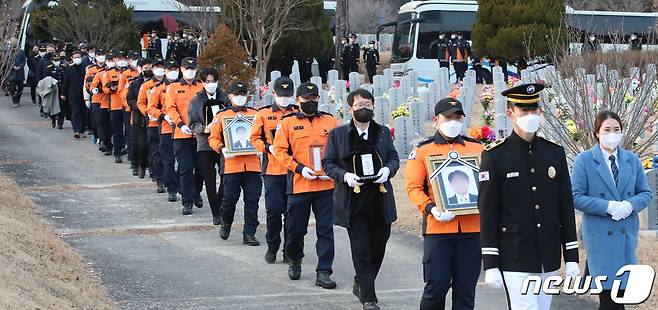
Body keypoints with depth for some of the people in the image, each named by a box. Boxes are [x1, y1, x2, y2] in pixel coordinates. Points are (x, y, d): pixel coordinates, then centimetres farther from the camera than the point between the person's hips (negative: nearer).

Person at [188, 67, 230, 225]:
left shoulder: (225, 98, 7)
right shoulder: (196, 101, 6)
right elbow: (192, 124, 1)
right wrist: (205, 128, -17)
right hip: (205, 145, 0)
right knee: (210, 181, 2)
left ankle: (220, 206, 15)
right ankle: (216, 214, 11)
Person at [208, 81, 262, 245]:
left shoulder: (255, 114, 12)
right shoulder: (222, 115, 7)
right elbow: (213, 138, 7)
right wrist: (221, 148, -11)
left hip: (252, 163, 2)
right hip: (231, 164, -2)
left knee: (252, 200, -1)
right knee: (230, 198, -1)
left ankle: (249, 233, 5)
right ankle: (226, 223, 27)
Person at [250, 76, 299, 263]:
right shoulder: (263, 114, 6)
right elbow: (255, 138, 7)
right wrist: (268, 147, -10)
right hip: (273, 169, -1)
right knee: (274, 209, -4)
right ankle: (272, 246, 15)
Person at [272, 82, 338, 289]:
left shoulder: (330, 121, 8)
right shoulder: (288, 123, 2)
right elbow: (280, 151, -2)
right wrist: (300, 169, -12)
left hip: (326, 185, 1)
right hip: (299, 184, -1)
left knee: (326, 230, -1)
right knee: (296, 228, 9)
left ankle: (323, 272, 2)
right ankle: (295, 260, 36)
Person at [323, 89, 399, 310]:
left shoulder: (383, 132, 11)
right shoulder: (337, 134, 2)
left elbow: (394, 157, 13)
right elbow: (328, 163, 2)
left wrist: (387, 170, -9)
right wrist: (345, 176, -16)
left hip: (380, 200, 3)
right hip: (353, 202, -3)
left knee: (379, 246, 10)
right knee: (361, 250, -2)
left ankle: (361, 284, 32)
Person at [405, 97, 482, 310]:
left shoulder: (477, 148, 12)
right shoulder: (423, 150, 5)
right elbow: (413, 187, 0)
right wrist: (431, 209, -16)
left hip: (471, 227, 2)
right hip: (438, 227, -2)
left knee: (466, 288, 3)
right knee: (437, 284, -5)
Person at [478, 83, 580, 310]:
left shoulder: (555, 153, 7)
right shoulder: (495, 156, -5)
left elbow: (566, 207, 9)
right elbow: (488, 213, -6)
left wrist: (571, 257, 6)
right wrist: (490, 265, -9)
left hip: (548, 258, 5)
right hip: (515, 258, -5)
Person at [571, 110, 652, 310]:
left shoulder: (632, 160, 10)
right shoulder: (584, 160, -2)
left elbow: (646, 193, 11)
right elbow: (576, 198, -6)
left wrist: (631, 204, -10)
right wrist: (607, 206, -16)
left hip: (627, 233, 4)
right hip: (600, 233, -4)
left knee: (622, 289, 6)